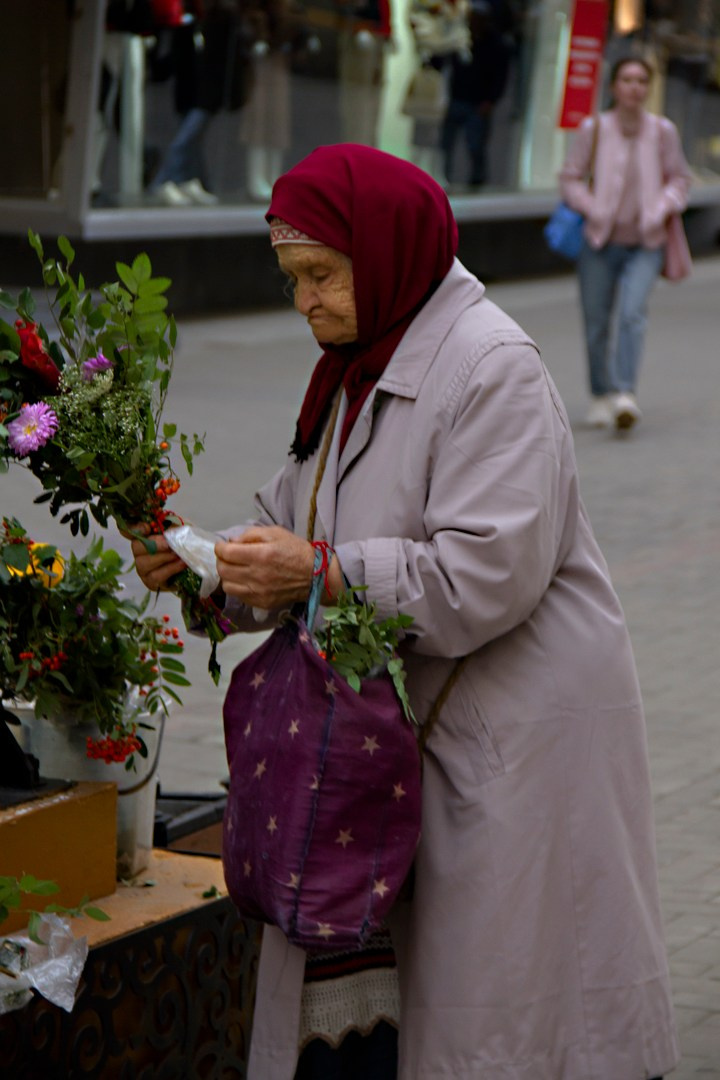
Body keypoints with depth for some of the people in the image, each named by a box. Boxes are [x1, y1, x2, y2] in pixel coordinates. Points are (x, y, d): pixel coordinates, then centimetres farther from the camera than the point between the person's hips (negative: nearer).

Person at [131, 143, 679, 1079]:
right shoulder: (360, 368, 13)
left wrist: (321, 574, -22)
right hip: (402, 715, 8)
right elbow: (293, 525, 16)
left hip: (515, 734, -8)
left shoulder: (493, 369, -15)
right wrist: (202, 568, -3)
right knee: (349, 974, 5)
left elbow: (487, 576, -23)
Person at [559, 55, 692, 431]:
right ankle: (602, 396, 23)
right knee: (596, 323, 4)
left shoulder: (662, 131, 0)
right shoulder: (593, 129, -4)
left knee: (633, 313, -20)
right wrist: (594, 209, -13)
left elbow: (679, 178, 11)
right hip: (600, 243, 0)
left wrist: (662, 209, -7)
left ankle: (626, 395, -25)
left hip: (645, 245, 0)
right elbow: (570, 178, 3)